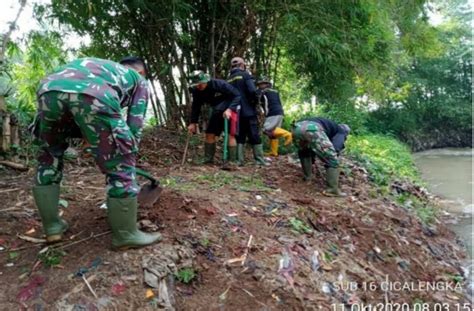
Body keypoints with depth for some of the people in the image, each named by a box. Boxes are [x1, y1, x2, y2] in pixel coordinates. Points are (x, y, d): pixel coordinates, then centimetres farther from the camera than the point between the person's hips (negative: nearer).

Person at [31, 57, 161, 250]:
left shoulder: (99, 65, 46)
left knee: (49, 158, 27)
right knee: (120, 168, 8)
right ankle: (125, 235, 19)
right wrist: (126, 156, 33)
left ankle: (52, 227, 33)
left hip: (50, 89, 6)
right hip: (93, 96, -5)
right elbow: (135, 126, 24)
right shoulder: (139, 80, 33)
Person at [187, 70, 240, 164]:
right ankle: (208, 160, 12)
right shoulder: (196, 91, -13)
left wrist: (229, 109, -37)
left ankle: (232, 162, -11)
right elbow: (195, 107, 1)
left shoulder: (220, 84, -28)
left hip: (229, 110, -6)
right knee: (209, 134, 3)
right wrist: (193, 122, -4)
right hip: (216, 112, 6)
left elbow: (237, 96, -25)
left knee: (230, 135, -15)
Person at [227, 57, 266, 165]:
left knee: (239, 136, 9)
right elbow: (253, 91, -18)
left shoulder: (228, 79, 11)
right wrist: (254, 102, -2)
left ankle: (239, 160, 5)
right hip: (248, 111, -5)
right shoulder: (245, 75, -6)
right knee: (255, 136, 1)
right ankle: (259, 160, 4)